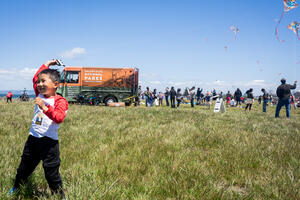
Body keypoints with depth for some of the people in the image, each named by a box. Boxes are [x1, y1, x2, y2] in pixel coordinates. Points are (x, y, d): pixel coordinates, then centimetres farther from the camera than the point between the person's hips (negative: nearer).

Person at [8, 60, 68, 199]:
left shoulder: (60, 101, -13)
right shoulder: (40, 95, 8)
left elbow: (59, 118, -27)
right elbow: (35, 79, 22)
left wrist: (45, 108, -39)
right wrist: (46, 65, 24)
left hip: (49, 141, -6)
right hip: (33, 138, 6)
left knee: (51, 172, 0)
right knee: (25, 166, 23)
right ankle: (16, 187, 46)